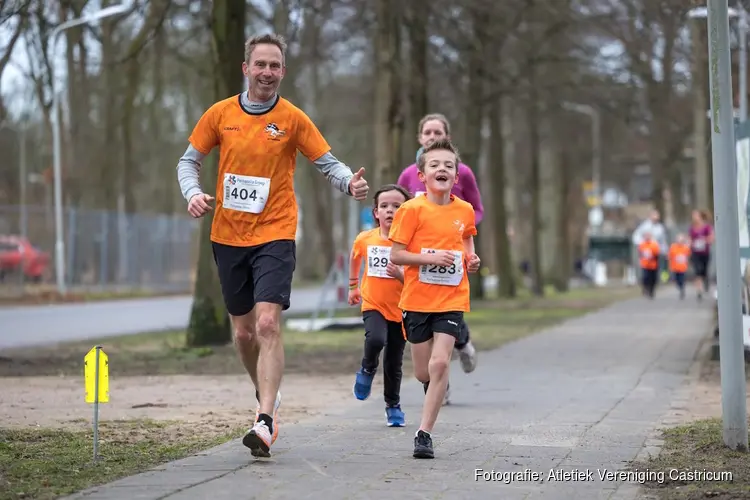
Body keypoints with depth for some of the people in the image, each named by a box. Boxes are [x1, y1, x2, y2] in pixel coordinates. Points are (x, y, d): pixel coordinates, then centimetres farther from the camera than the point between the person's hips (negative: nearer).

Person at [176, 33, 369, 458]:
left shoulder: (293, 119, -2)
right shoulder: (220, 114, 3)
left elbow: (329, 163, 1)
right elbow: (189, 161, 10)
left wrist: (351, 183, -21)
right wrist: (194, 193, -10)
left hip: (275, 236, -3)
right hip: (228, 237, 3)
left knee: (268, 324, -19)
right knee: (243, 332, 11)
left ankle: (265, 423, -22)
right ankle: (268, 397, 38)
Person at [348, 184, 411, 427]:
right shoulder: (365, 239, -5)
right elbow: (355, 257, 19)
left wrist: (401, 275, -28)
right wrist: (353, 286, 24)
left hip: (400, 309, 0)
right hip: (373, 306, 0)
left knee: (394, 363, 9)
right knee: (376, 339, -30)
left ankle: (393, 405, 30)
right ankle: (367, 370, 1)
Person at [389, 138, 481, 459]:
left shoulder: (465, 211, 3)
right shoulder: (412, 209, -8)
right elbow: (395, 255, -9)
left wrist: (471, 258, 5)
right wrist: (430, 257, -21)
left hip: (452, 299, 1)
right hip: (417, 299, -1)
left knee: (440, 363, -15)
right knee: (424, 373, 7)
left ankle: (424, 433, -8)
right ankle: (437, 390, 45)